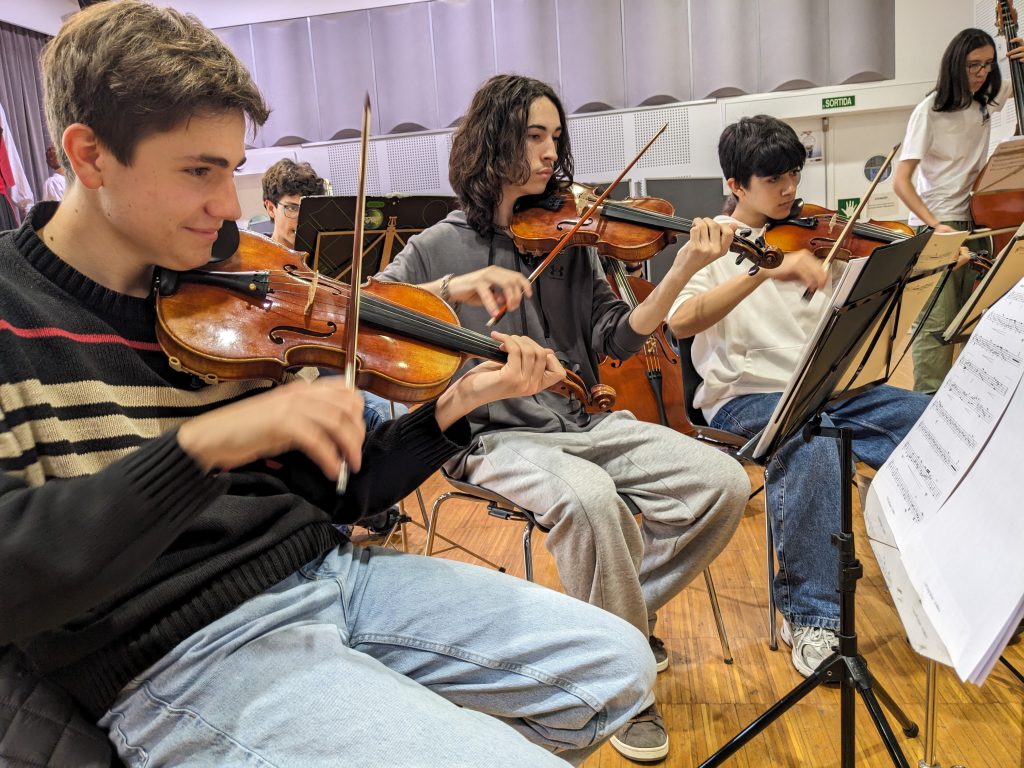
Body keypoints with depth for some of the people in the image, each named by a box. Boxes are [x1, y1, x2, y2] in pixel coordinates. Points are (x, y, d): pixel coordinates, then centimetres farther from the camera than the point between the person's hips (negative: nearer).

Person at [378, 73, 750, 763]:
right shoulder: (438, 249, 2)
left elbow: (617, 339, 3)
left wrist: (682, 271, -11)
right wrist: (451, 288, -25)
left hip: (583, 422, 5)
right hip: (495, 438, -4)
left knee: (723, 483, -13)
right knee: (589, 498, -35)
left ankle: (626, 609, 11)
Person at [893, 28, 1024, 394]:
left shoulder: (987, 100, 8)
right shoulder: (931, 110, -9)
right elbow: (901, 181, -14)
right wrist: (935, 225, -23)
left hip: (974, 220, 6)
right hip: (936, 225, -6)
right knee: (937, 322, -12)